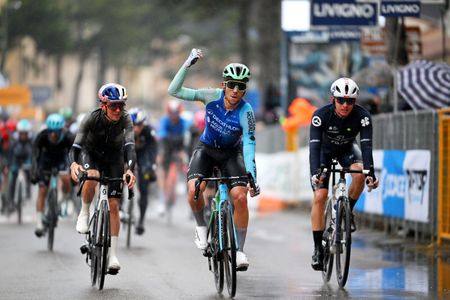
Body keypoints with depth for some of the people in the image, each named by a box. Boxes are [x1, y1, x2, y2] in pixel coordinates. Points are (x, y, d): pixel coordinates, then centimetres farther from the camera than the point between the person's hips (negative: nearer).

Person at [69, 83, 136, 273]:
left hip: (114, 155, 1)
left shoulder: (125, 119, -28)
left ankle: (113, 255, 0)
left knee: (114, 205, -6)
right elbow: (76, 145, -36)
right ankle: (84, 214, -13)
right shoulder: (92, 119, -31)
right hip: (91, 152, -1)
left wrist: (130, 169, -57)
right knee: (92, 176, -37)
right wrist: (73, 164, -58)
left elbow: (129, 146, -38)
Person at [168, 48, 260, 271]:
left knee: (240, 196, -20)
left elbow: (249, 146, -30)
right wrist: (188, 64, -32)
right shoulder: (212, 96, -22)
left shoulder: (246, 112, -27)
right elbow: (174, 90, -22)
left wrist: (252, 177, -42)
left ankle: (239, 251, -6)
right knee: (194, 188, -26)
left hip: (231, 153, -1)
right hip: (206, 149, 1)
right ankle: (201, 227, 3)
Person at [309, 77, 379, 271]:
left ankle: (348, 211, -5)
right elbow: (314, 145, -38)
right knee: (319, 196, -15)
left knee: (359, 173, -32)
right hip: (325, 150, -1)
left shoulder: (362, 116, -30)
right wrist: (315, 172, -53)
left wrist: (370, 172, -51)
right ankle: (318, 248, -8)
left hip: (347, 148, 1)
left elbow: (366, 145, -36)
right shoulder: (321, 115, -33)